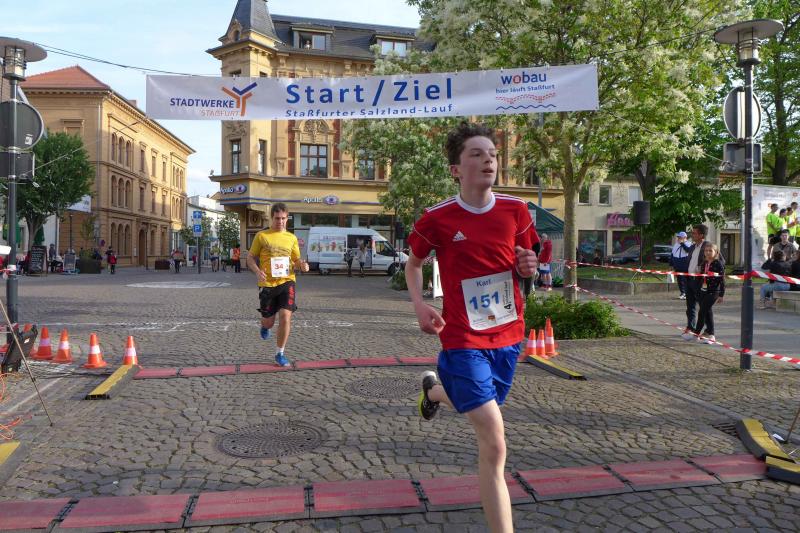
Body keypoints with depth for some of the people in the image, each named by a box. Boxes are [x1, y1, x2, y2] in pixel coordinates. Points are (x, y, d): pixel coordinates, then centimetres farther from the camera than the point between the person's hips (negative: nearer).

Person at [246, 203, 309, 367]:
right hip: (267, 284, -1)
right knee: (269, 321, 7)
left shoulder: (291, 238, 8)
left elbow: (296, 260, 17)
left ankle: (280, 354, 3)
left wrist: (302, 265, -7)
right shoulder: (261, 236, 1)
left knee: (285, 316, -13)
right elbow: (250, 258, 4)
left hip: (286, 281, 1)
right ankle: (265, 326, 47)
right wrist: (257, 271, -16)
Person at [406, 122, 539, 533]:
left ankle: (433, 388, 61)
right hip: (463, 340, -5)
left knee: (479, 403, 28)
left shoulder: (516, 210, -1)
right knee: (494, 447, -10)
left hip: (508, 336, 5)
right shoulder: (436, 219, -10)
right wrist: (419, 304, -9)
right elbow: (413, 263, 8)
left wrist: (529, 268, -11)